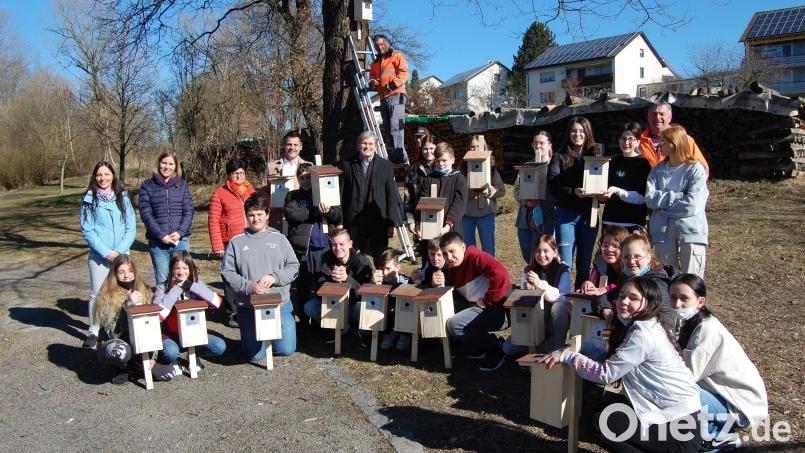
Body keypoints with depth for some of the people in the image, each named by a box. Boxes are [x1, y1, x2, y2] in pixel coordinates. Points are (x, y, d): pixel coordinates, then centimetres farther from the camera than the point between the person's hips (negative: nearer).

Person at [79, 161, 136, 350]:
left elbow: (131, 226, 1)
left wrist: (119, 250, -10)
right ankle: (94, 332, 14)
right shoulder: (89, 199, -1)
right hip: (99, 256, -2)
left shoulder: (123, 197, 4)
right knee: (97, 294, 4)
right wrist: (105, 252, -12)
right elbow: (86, 230, -4)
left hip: (122, 255, 2)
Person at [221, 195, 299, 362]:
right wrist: (249, 286, -15)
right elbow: (227, 272, -1)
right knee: (256, 355, 1)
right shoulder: (236, 242, 3)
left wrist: (275, 277, -14)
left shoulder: (279, 239, 6)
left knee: (287, 349, 1)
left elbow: (293, 267, 4)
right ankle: (249, 337, 33)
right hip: (249, 307, -1)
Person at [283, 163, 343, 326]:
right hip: (302, 249, -1)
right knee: (303, 288, 7)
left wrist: (328, 210, -17)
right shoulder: (293, 196, 8)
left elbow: (339, 218, 3)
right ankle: (303, 321, 19)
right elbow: (291, 213, -12)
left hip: (324, 248, 1)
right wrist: (315, 212, -15)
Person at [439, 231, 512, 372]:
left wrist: (487, 300, -21)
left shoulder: (476, 257, -17)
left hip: (500, 310, -10)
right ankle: (483, 346, 11)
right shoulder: (453, 267, 10)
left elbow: (500, 274, -33)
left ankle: (496, 349, -1)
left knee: (454, 325, -21)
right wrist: (439, 283, -9)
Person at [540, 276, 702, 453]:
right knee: (610, 400, 15)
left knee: (601, 422, -8)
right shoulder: (647, 326, 9)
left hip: (680, 425, -10)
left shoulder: (643, 335, -21)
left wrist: (566, 355, -14)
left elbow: (606, 373, -20)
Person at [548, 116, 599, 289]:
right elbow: (552, 186, -10)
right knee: (565, 263, -3)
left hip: (588, 214, 3)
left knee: (584, 263, 11)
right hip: (566, 214, -2)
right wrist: (573, 192, -24)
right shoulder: (559, 158, 2)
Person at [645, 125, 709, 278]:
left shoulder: (696, 169, -4)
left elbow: (692, 205, -14)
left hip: (690, 231, -4)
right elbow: (650, 199, -3)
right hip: (663, 231, 4)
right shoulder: (658, 170, 10)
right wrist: (678, 196, -11)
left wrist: (663, 202, -5)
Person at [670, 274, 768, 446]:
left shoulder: (708, 329, -24)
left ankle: (716, 435, -2)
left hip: (742, 406, -9)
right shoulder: (690, 324, 3)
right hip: (723, 393, 9)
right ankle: (715, 427, 10)